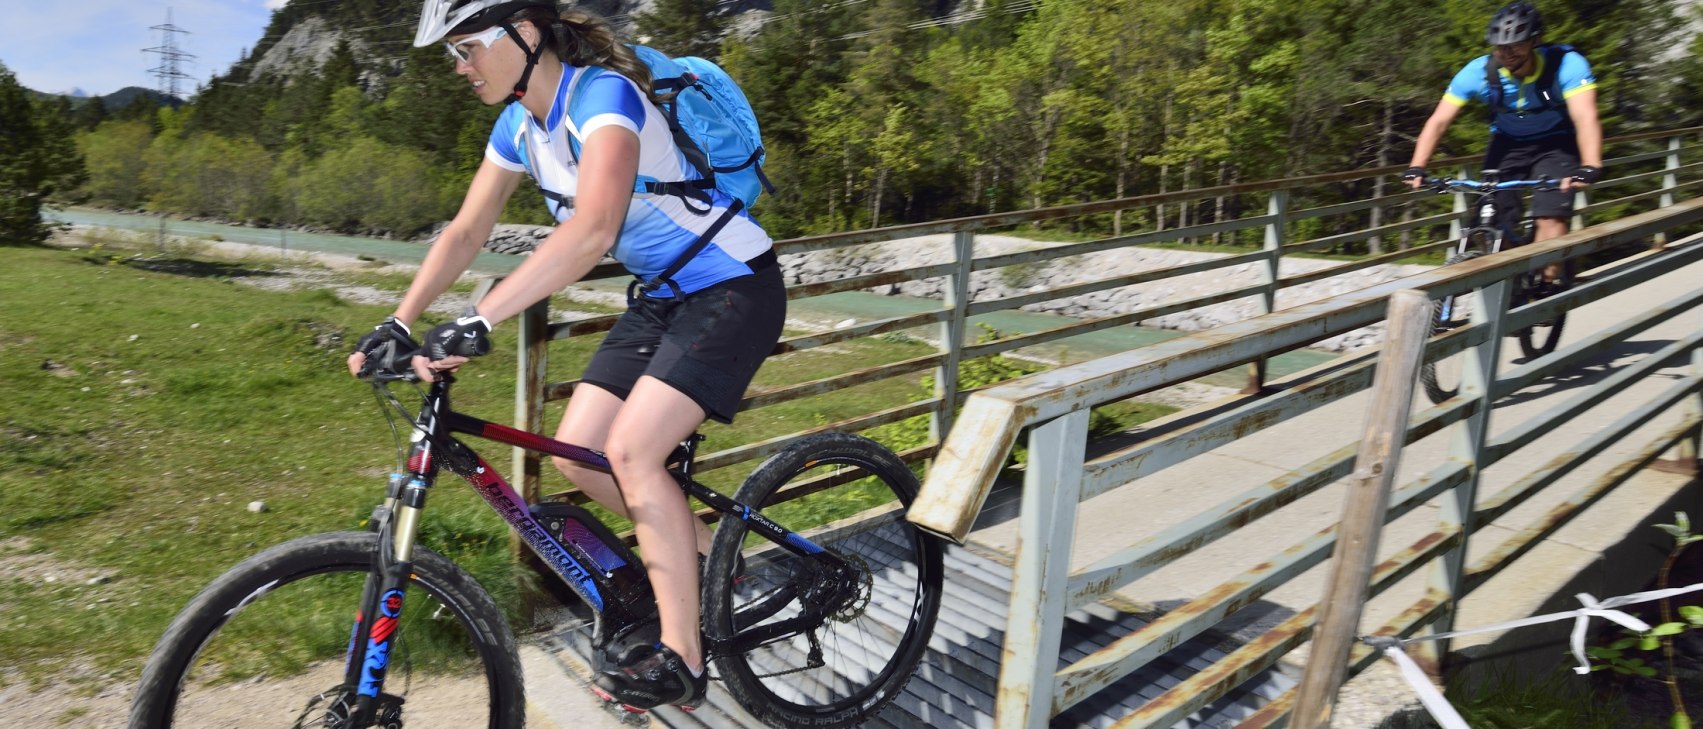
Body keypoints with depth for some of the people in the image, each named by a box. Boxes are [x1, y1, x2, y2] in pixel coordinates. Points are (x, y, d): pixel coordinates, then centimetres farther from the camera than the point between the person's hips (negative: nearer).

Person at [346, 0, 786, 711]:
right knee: (577, 454, -1)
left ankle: (681, 658, -8)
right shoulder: (519, 126, 4)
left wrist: (477, 320, -43)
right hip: (662, 294, 9)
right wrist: (397, 323, -2)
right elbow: (465, 232, 8)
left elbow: (592, 230, -39)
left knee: (630, 450, -20)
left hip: (734, 286, -8)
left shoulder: (603, 96, -23)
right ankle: (710, 561, 18)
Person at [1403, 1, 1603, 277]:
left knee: (1550, 219, -19)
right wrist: (1417, 167, -37)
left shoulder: (1566, 64, -28)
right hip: (1507, 145, 2)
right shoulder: (1479, 71, -22)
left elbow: (1586, 117, -39)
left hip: (1555, 146, -2)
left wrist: (1590, 167, -55)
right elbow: (1438, 121, -24)